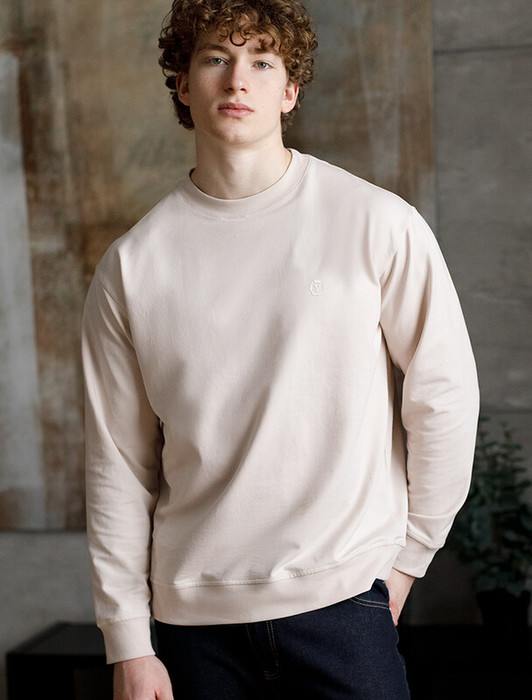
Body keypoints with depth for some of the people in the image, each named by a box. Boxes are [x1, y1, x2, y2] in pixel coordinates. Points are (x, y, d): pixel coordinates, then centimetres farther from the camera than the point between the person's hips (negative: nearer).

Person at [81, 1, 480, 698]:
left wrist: (408, 555, 3)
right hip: (193, 616, 2)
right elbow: (118, 466, 3)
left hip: (342, 597, -2)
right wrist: (128, 644, 3)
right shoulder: (132, 264, 0)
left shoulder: (378, 225, -6)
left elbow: (445, 394, 1)